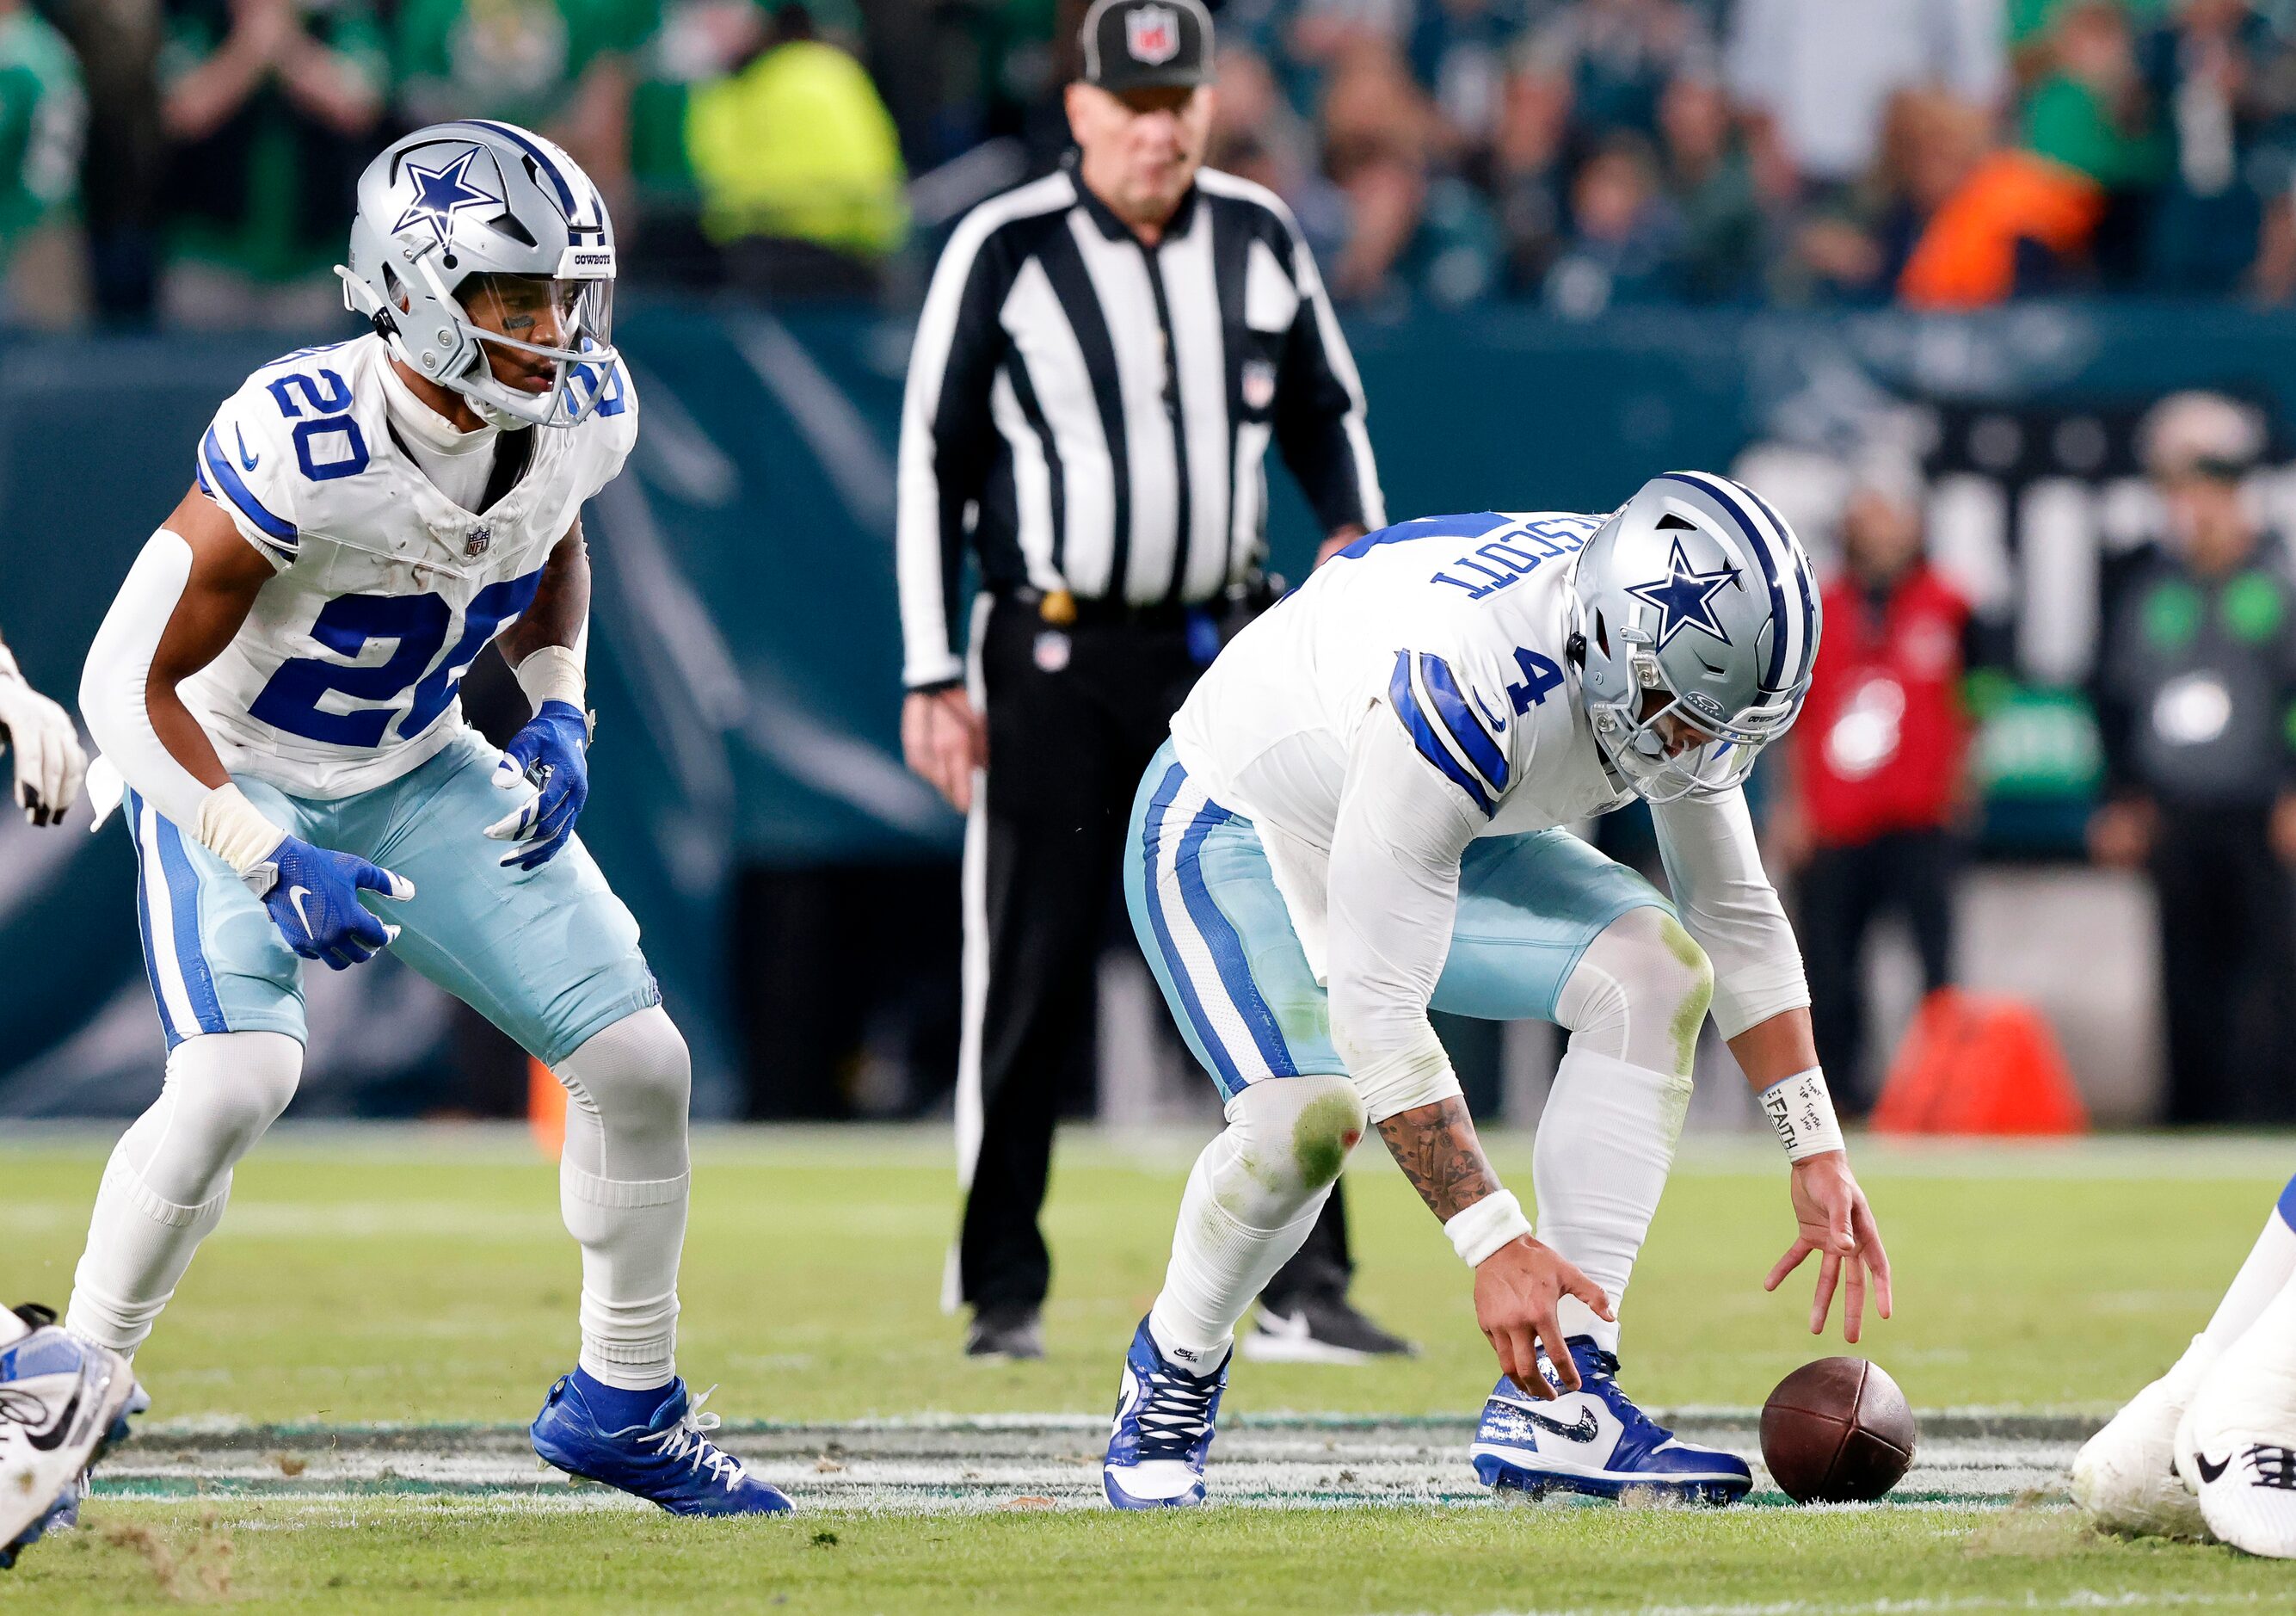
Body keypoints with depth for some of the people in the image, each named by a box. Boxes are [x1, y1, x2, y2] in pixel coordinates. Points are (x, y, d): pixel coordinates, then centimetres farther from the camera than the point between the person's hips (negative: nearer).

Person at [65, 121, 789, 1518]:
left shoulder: (580, 418, -14)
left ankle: (626, 1403, 19)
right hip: (228, 778, -6)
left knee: (641, 1062, -1)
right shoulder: (301, 449, -34)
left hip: (417, 774, 6)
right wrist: (272, 865, -33)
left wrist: (557, 719, -5)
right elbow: (129, 686, -27)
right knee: (237, 1080, -28)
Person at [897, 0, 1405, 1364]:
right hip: (1054, 659, -3)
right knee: (1032, 984, -2)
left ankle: (1302, 1293, 0)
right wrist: (933, 676, -7)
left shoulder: (1260, 240, 5)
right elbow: (934, 464, -3)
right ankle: (1003, 1298, 8)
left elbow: (1328, 413, 17)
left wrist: (1357, 536, -3)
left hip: (1223, 652, 3)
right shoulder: (1005, 251, -6)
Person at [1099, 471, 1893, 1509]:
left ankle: (1554, 1402, -16)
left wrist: (1815, 1153, -4)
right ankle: (1174, 1370, 1)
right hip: (1235, 829, -7)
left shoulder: (1675, 658, -18)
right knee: (1309, 1107, -31)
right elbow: (1377, 1006, -37)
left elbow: (1735, 914, -1)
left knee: (1659, 972, -15)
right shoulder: (1461, 693, -41)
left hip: (1442, 842, 7)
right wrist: (1494, 1246, -39)